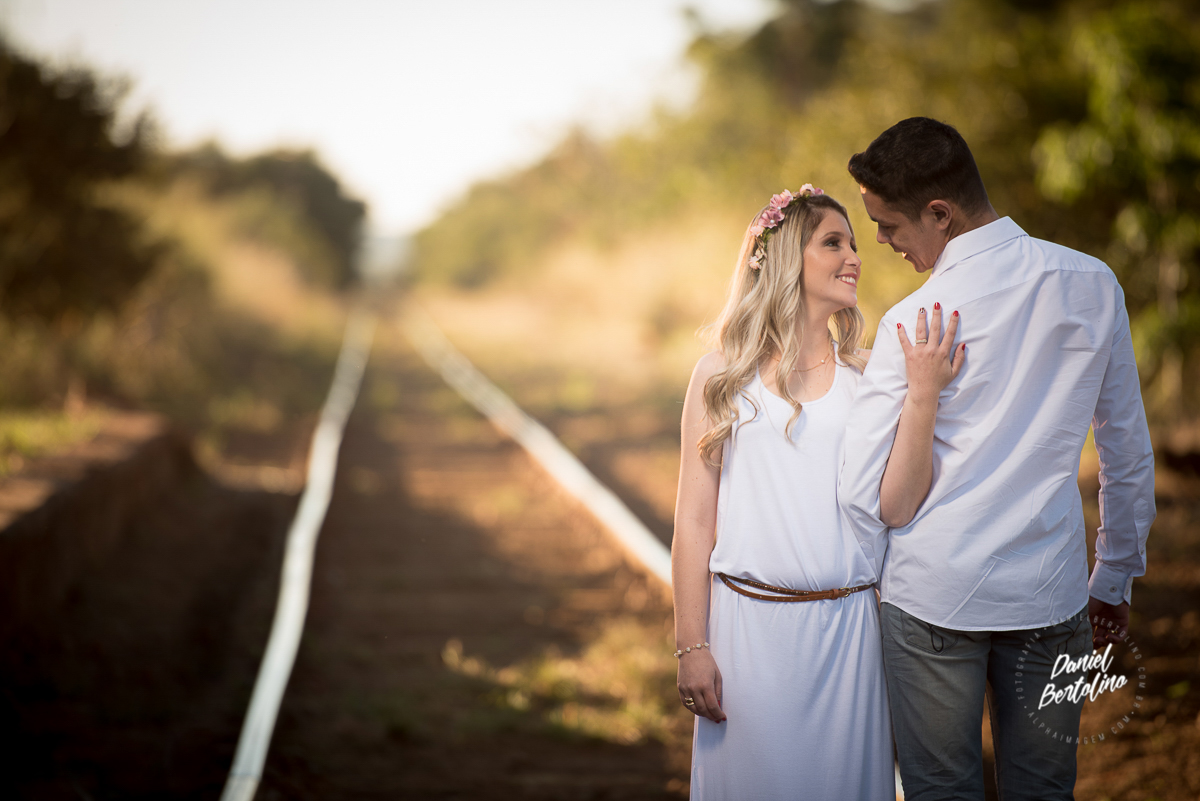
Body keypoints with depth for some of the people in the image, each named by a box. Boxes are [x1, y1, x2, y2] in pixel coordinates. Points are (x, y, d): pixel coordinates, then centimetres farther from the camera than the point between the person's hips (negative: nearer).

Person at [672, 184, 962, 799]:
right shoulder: (722, 377, 2)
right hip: (750, 624, -2)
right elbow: (694, 521, 1)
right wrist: (691, 645, -3)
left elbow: (895, 507, -5)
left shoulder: (866, 376, 7)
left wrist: (924, 396, -13)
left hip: (848, 630, 2)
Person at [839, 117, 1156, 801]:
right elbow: (1130, 454, 9)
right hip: (1051, 593, 4)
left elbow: (863, 493, -10)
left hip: (932, 593, -3)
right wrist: (1115, 578, 20)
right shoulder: (1095, 286, 0)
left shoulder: (914, 322, -12)